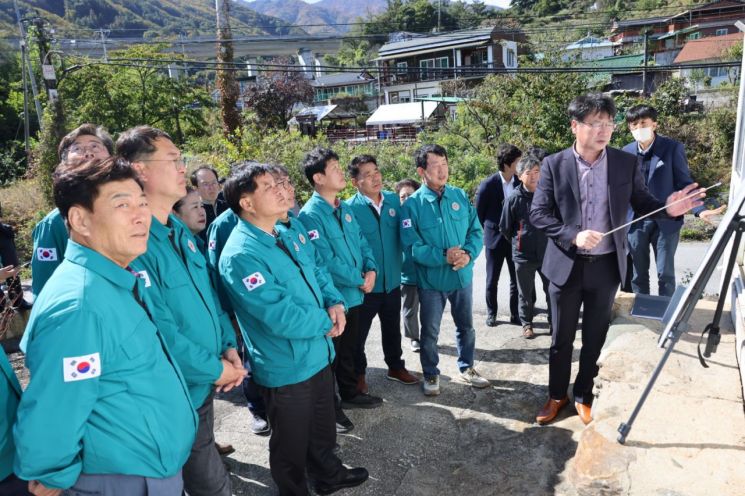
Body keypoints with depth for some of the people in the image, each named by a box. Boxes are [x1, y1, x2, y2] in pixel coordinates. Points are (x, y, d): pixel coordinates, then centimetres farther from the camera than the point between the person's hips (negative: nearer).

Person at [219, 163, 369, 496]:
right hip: (286, 368, -8)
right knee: (292, 444, 16)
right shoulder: (240, 256, -27)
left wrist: (335, 303, -9)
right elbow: (282, 317, -31)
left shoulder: (292, 230, 2)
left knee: (323, 427, 29)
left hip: (319, 354, 8)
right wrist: (326, 321, -15)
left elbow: (317, 271, 12)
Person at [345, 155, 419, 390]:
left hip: (392, 281, 5)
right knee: (359, 332, 12)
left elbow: (402, 235, 9)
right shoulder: (349, 208, -16)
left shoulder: (394, 200, 0)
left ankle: (395, 367, 43)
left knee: (392, 328, 22)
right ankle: (358, 374, 33)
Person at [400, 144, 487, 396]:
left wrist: (469, 254, -18)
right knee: (430, 332, 12)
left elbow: (476, 231, 0)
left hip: (463, 276, 4)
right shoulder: (412, 204, -13)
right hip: (431, 280, -3)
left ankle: (466, 368, 40)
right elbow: (412, 245, -17)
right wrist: (443, 256, -26)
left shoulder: (460, 196, -1)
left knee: (466, 326, 19)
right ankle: (431, 375, 32)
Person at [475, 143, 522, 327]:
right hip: (495, 239, -2)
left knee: (516, 279, 8)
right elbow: (478, 213, 0)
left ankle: (515, 314, 21)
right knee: (492, 280, 10)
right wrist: (490, 231, 5)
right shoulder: (488, 185, -11)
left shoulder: (520, 182, -4)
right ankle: (491, 313, 25)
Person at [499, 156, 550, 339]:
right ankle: (527, 324, 28)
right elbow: (505, 228, 0)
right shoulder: (514, 199, -10)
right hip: (523, 255, -1)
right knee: (525, 293, 11)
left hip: (547, 253, 2)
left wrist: (551, 242, 11)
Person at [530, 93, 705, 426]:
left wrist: (668, 209, -18)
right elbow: (538, 214, -9)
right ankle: (556, 395, 33)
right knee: (561, 337, 13)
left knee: (595, 337, 15)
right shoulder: (553, 165, -8)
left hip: (606, 267, 1)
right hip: (565, 266, -1)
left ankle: (584, 396, 35)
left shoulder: (626, 163, -3)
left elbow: (642, 204, 4)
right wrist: (573, 235, -22)